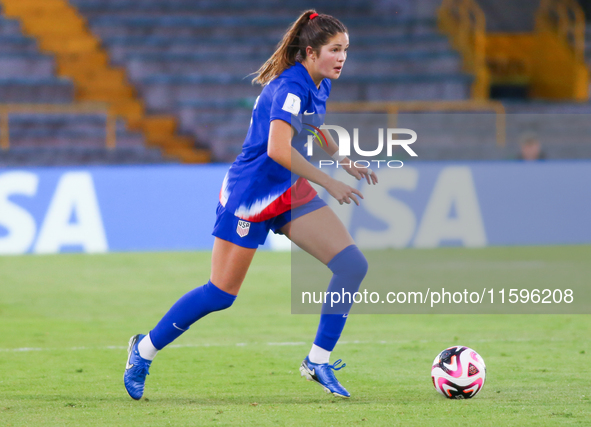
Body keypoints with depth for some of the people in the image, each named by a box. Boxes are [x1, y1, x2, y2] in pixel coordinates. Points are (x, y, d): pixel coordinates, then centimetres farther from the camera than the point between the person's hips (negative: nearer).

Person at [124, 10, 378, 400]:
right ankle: (145, 349, 19)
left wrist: (345, 162, 21)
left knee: (353, 265, -7)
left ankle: (318, 361, 0)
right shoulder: (291, 86, -24)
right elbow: (278, 149, -36)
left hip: (290, 192, 8)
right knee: (221, 294, -1)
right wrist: (329, 183, -30)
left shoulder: (318, 85, 4)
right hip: (250, 193, -8)